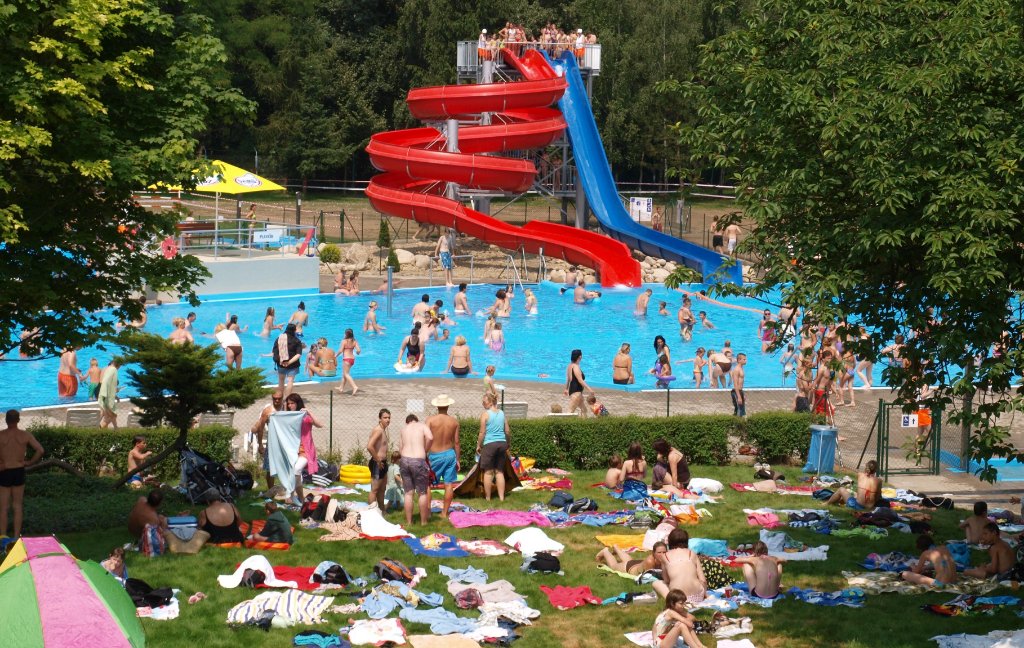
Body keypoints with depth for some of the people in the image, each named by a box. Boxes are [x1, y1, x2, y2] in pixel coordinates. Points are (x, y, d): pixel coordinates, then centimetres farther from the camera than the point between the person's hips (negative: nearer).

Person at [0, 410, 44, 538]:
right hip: (19, 472, 2)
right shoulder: (25, 435, -5)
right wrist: (30, 462, 1)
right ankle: (16, 536, 16)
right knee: (17, 505, 13)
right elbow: (40, 450, -11)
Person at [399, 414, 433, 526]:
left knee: (408, 493, 11)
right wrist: (425, 450, 0)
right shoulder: (422, 426, 6)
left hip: (404, 461, 4)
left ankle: (409, 521, 14)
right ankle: (424, 521, 15)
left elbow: (400, 449, 13)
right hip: (418, 461, -4)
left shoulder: (403, 429, 17)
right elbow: (430, 437, -14)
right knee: (422, 493, 9)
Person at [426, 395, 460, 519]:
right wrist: (458, 459, 12)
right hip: (450, 454, 2)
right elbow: (456, 442, 3)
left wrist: (424, 457, -6)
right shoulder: (454, 421, -2)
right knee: (449, 484, 7)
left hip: (435, 455, -2)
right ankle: (445, 513, 11)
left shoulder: (430, 420, -11)